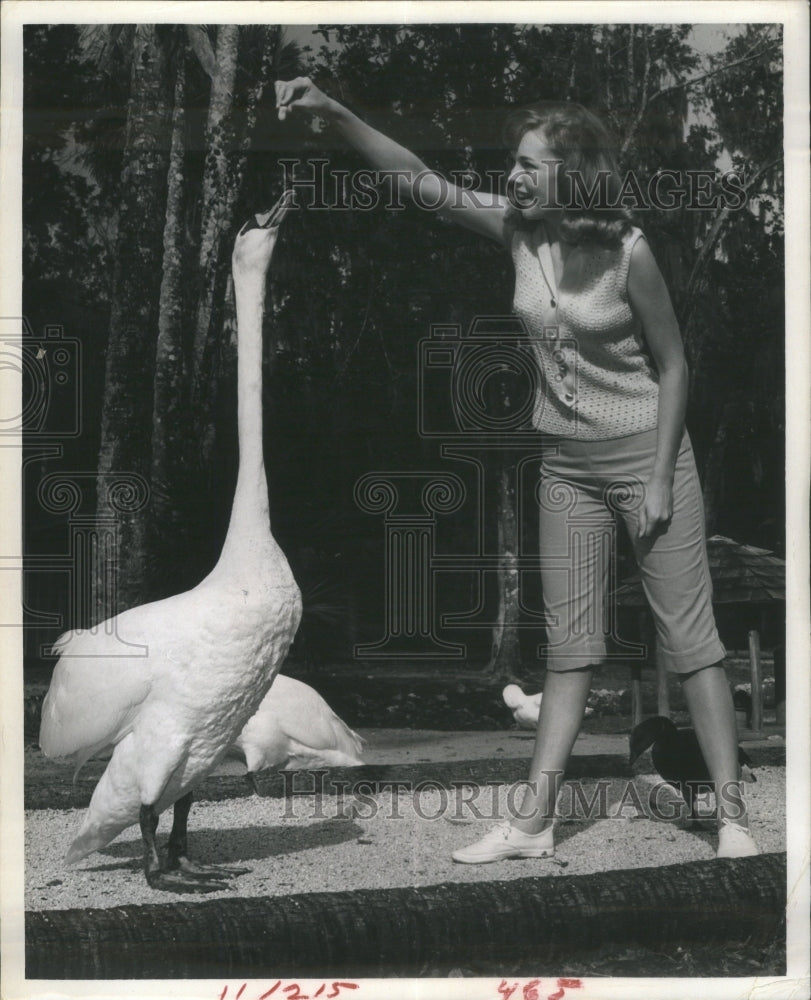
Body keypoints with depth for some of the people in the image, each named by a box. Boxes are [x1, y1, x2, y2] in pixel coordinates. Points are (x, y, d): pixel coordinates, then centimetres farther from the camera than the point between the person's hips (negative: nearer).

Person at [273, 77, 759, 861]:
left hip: (645, 453, -5)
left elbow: (672, 366, -9)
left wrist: (661, 479, -13)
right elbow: (415, 179, -5)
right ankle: (534, 821, 9)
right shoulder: (517, 230, -3)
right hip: (566, 464, 5)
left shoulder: (627, 251, -16)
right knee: (569, 644, 8)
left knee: (689, 637, -2)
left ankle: (732, 816, 5)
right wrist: (331, 112, -16)